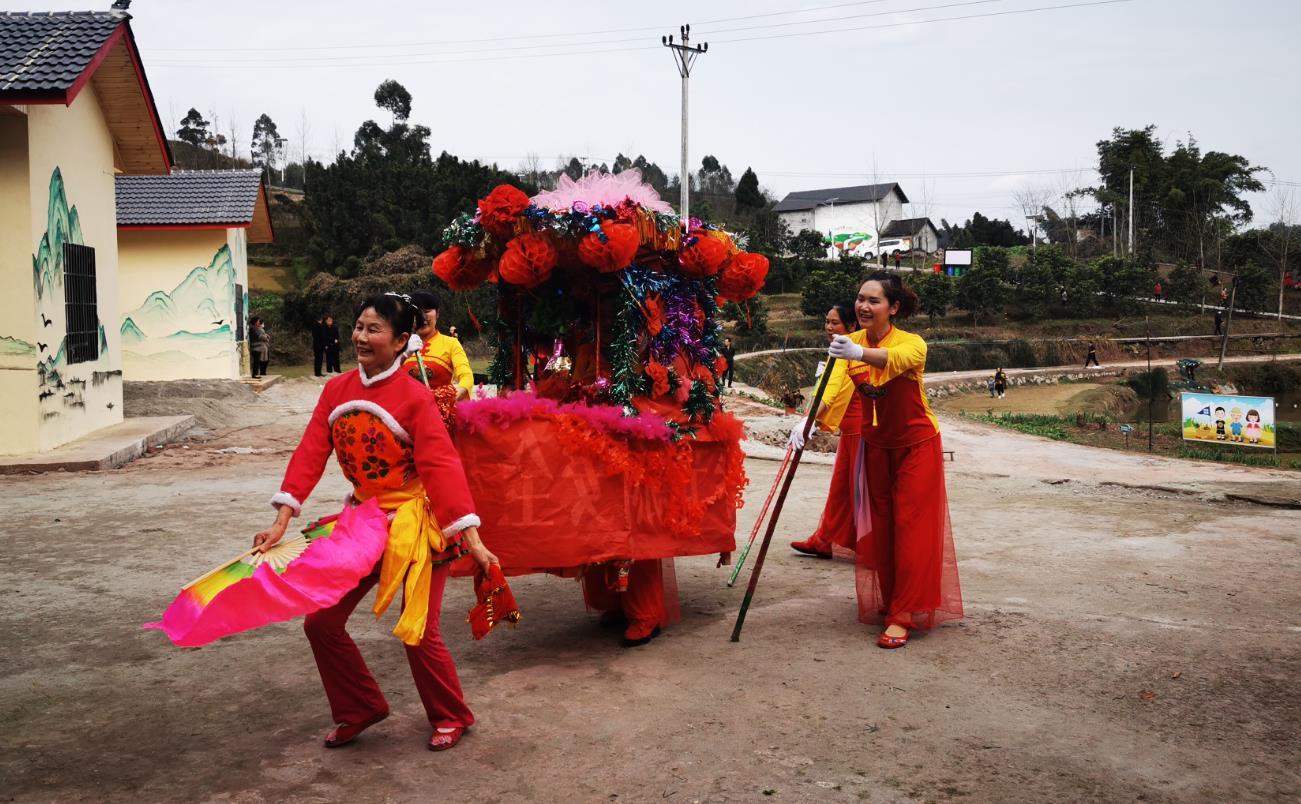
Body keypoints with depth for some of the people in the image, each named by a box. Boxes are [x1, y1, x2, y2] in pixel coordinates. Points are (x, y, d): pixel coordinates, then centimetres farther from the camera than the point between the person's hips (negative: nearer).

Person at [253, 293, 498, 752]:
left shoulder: (413, 397, -17)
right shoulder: (337, 391, -1)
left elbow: (442, 466, -23)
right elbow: (311, 454, -4)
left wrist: (471, 539, -28)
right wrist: (282, 521, -11)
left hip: (416, 524, -6)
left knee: (418, 633, -3)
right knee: (321, 622, 6)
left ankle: (451, 718, 23)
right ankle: (360, 710, 27)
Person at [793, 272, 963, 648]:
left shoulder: (913, 343, -22)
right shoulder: (851, 341, -9)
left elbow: (895, 359, -47)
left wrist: (859, 353, -67)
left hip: (917, 446, -5)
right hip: (876, 445, 5)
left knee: (911, 527, -6)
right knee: (879, 526, 10)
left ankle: (902, 616, -2)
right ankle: (887, 601, 25)